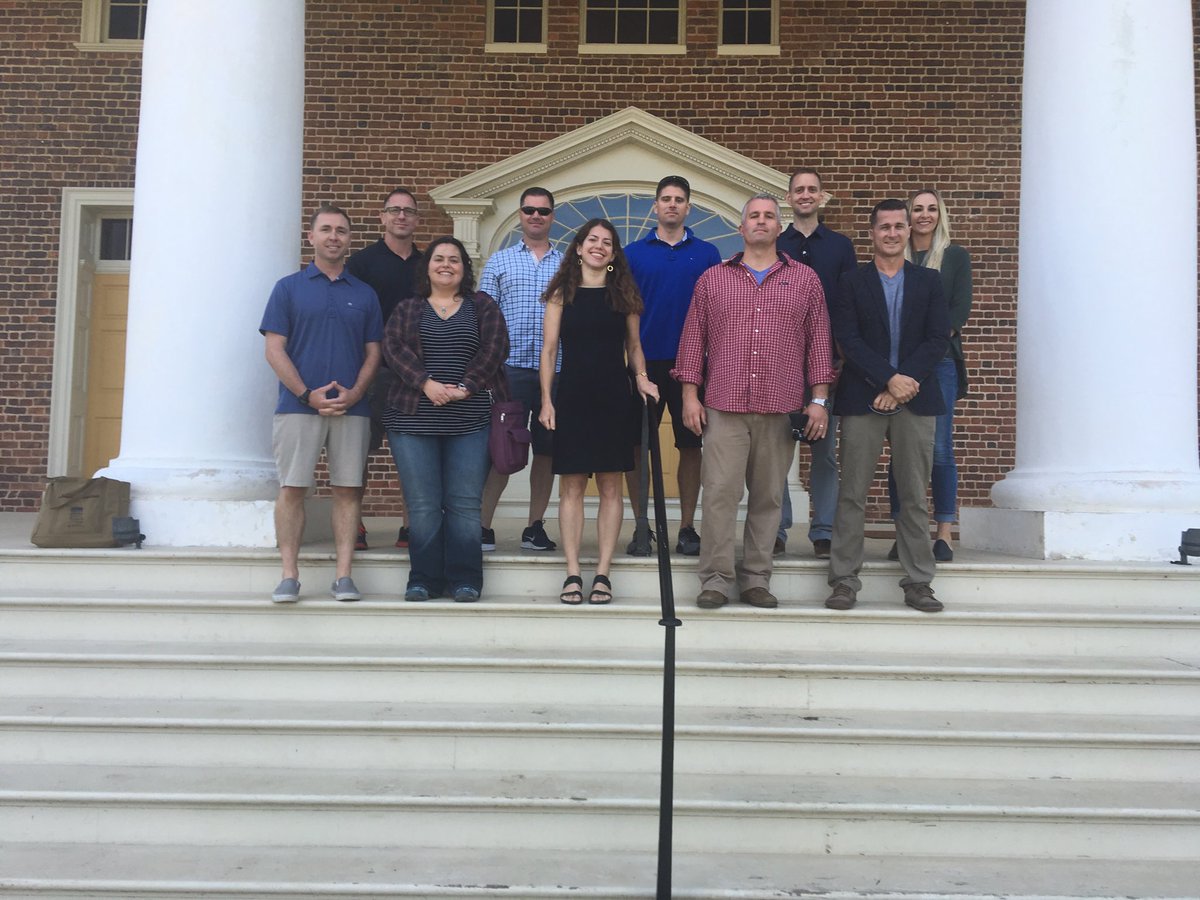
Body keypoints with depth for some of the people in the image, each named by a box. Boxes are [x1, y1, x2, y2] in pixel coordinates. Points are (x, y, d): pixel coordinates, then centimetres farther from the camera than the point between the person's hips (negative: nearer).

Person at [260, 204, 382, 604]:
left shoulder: (364, 294, 13)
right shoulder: (288, 287, 7)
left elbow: (373, 354, 10)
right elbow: (275, 350, 0)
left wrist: (353, 394, -7)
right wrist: (308, 395, -11)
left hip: (352, 407, 2)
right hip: (298, 406, -2)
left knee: (347, 490, 1)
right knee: (292, 489, -2)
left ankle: (343, 576, 6)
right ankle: (289, 576, 5)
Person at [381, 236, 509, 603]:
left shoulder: (482, 306, 13)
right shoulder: (407, 309, 15)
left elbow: (495, 347, 0)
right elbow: (393, 348, 0)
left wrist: (466, 386, -13)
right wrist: (426, 383, -15)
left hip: (470, 419, -1)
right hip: (414, 419, 1)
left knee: (464, 504, -2)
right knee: (422, 504, 0)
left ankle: (464, 580, 6)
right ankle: (424, 579, 9)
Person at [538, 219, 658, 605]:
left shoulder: (624, 294, 9)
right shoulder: (562, 294, 6)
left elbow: (634, 346, 13)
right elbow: (549, 350, 4)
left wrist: (641, 377, -6)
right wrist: (547, 400, -4)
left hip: (614, 399, 1)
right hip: (572, 397, -1)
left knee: (610, 486, 1)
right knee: (571, 486, 0)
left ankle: (602, 573, 7)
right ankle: (572, 573, 4)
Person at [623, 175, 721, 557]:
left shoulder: (707, 254, 7)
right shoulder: (633, 253, 7)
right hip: (645, 363, 0)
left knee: (691, 446, 4)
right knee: (637, 446, 2)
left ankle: (687, 528, 14)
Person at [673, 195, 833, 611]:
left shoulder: (805, 280, 12)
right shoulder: (712, 279, 12)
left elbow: (818, 341, 10)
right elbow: (693, 338, 11)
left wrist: (819, 399, 3)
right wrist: (690, 394, 2)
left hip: (781, 410, 1)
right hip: (724, 408, 0)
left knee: (767, 496, 5)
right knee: (720, 491, -6)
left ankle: (756, 580, 14)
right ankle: (716, 579, 2)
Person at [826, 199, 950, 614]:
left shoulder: (929, 281, 12)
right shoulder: (852, 283, 8)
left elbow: (938, 340, 2)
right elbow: (848, 339, -4)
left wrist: (905, 385, -10)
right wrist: (889, 378, -14)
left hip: (915, 399, 1)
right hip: (862, 400, -1)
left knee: (914, 496, 4)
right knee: (852, 494, -1)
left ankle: (918, 581, 12)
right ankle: (844, 579, 6)